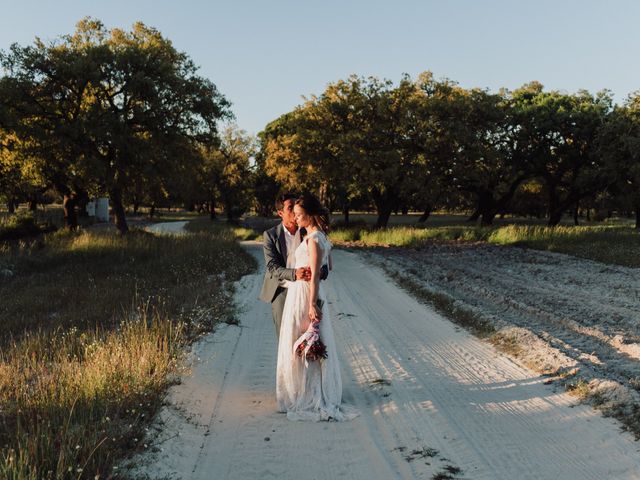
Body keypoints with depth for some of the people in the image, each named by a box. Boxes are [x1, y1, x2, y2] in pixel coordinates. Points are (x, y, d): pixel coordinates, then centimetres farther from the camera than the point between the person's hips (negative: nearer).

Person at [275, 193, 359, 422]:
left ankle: (307, 397, 10)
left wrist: (312, 304, -21)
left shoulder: (313, 239, -18)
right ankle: (318, 393, 26)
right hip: (309, 293, 10)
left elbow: (315, 274, -21)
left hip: (304, 295, -10)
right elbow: (328, 267, 20)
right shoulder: (321, 236, 9)